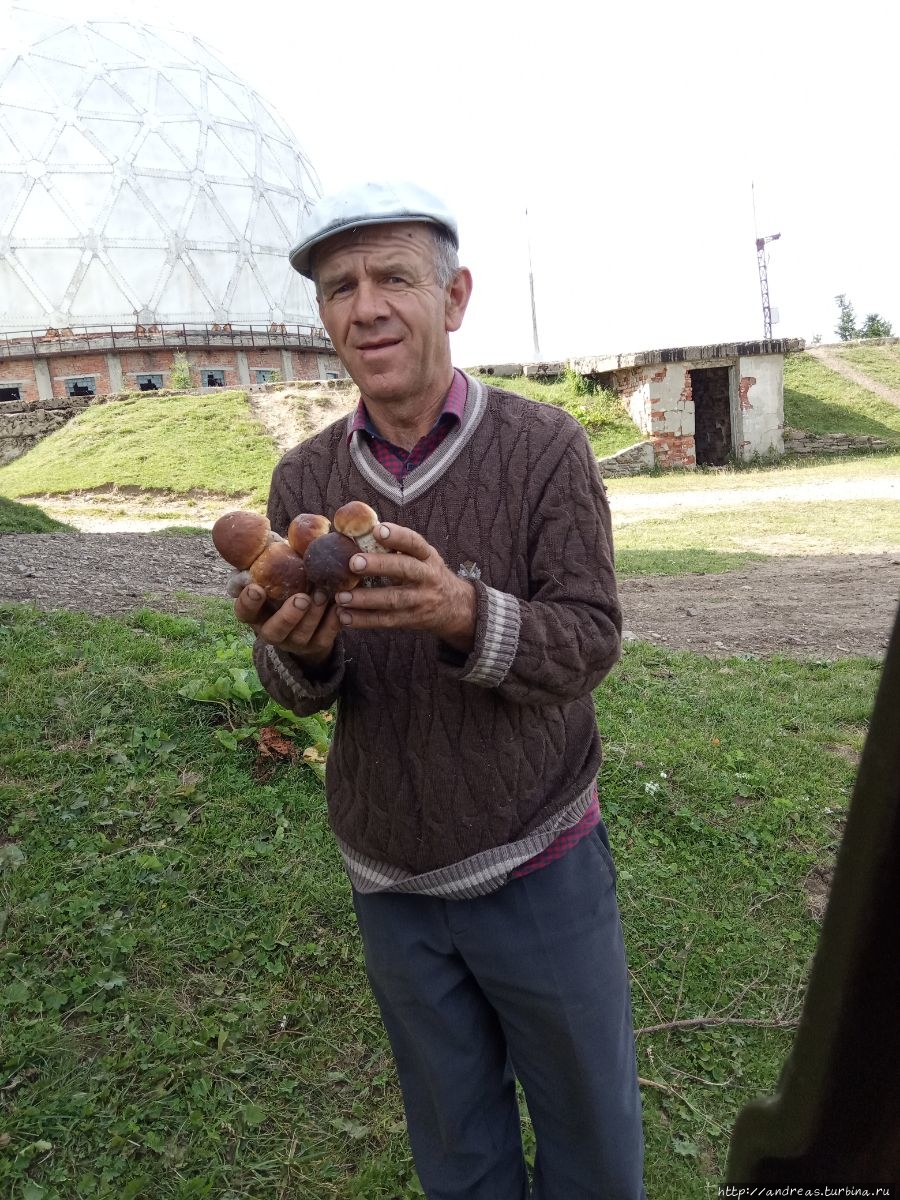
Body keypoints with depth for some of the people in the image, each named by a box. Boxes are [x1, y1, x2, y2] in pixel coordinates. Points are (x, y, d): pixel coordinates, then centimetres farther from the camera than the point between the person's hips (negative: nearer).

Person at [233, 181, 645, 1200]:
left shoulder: (545, 447, -13)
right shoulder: (304, 478, -4)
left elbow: (588, 640, -17)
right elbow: (299, 691, -2)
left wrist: (462, 613, -37)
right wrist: (298, 648, -26)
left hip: (540, 872, -2)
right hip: (389, 884, 3)